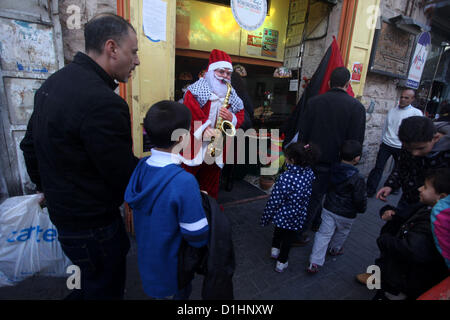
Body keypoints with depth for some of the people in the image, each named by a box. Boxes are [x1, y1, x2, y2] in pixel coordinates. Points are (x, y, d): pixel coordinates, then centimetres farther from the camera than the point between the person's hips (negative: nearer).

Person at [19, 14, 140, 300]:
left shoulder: (54, 82, 3)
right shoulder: (103, 103, -30)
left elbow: (30, 145, 12)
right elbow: (125, 177, -24)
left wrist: (47, 187, 23)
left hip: (61, 208, 9)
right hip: (92, 222, -9)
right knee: (106, 289, 18)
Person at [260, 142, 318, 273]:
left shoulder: (285, 177, -30)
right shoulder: (310, 174, -14)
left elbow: (274, 200, -22)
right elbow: (310, 195, 1)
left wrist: (265, 218, -9)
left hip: (282, 214, -3)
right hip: (298, 216, 3)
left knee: (278, 231, 30)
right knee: (289, 238, 23)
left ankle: (275, 249, 45)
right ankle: (281, 262, 38)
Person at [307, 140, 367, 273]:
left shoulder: (333, 169, -5)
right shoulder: (357, 178, -20)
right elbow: (360, 199, -13)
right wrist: (362, 208, 7)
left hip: (329, 209, 3)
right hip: (346, 215, -3)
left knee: (323, 234, 6)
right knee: (342, 233, 25)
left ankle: (315, 262, 1)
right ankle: (335, 249, 50)